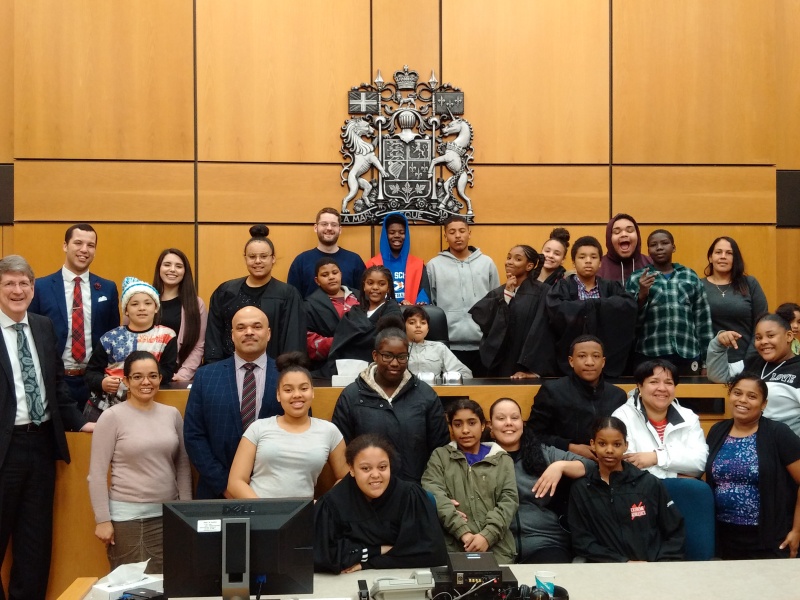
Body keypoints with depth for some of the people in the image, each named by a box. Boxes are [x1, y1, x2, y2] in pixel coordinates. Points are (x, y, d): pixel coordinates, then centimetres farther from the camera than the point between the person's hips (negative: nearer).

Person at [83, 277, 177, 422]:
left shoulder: (166, 336, 2)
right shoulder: (110, 338, 5)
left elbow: (167, 371, -5)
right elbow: (91, 372, 6)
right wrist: (102, 382, -16)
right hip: (101, 407, 1)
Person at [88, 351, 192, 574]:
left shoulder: (172, 414, 5)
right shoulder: (112, 417, -7)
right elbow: (97, 473, -6)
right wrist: (102, 519, -8)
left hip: (168, 513, 3)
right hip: (127, 515, -3)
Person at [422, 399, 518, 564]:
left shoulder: (502, 459, 16)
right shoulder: (440, 456, 13)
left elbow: (509, 500, 4)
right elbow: (433, 494, -2)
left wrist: (488, 535, -12)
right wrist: (463, 532, -14)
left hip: (496, 547, 1)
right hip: (452, 546, -1)